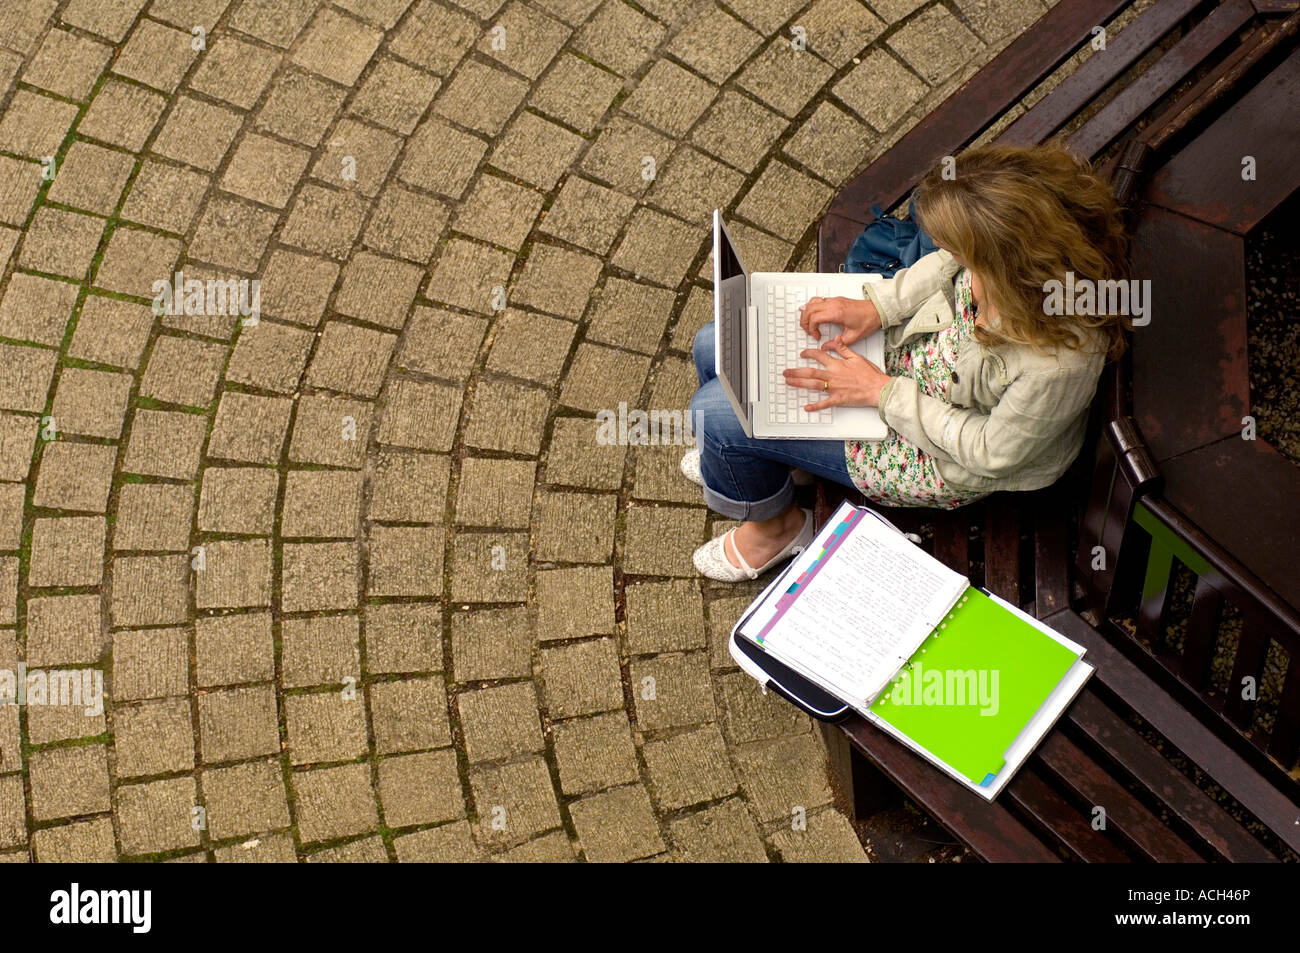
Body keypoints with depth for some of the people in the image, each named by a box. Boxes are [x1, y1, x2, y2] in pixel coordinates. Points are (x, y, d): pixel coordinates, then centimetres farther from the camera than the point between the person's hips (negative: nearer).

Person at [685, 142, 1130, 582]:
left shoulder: (1058, 362, -42)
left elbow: (992, 451, -25)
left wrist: (882, 392, -21)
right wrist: (876, 306, -12)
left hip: (942, 461, -7)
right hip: (903, 346, 7)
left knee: (714, 412, -10)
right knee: (713, 346, 8)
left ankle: (775, 524, 24)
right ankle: (738, 456, 43)